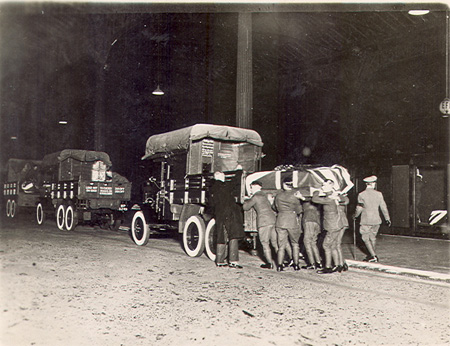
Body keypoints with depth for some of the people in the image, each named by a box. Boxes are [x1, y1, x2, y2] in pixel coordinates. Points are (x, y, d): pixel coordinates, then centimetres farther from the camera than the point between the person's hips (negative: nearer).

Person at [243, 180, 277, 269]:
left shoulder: (256, 196, -5)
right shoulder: (263, 195, 19)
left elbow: (246, 207, 1)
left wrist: (248, 199, 18)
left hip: (264, 222, -8)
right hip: (273, 219, 8)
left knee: (265, 243, 0)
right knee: (275, 242, 11)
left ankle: (270, 263, 0)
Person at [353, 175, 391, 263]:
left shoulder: (361, 195, -9)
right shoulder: (379, 194, -1)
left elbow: (359, 208, -4)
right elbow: (384, 207, 3)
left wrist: (355, 216, 15)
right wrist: (387, 218, 13)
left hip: (366, 221, -4)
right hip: (376, 220, 4)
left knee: (366, 238, 5)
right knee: (373, 237, 16)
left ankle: (374, 256, -3)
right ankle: (371, 255, 23)